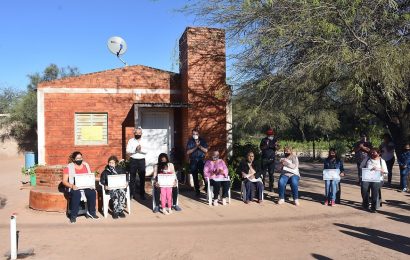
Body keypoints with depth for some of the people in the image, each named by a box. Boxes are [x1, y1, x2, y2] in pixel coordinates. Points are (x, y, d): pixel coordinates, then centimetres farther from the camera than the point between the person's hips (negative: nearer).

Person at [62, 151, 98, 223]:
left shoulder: (86, 165, 12)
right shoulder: (69, 167, 0)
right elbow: (64, 181, -3)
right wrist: (72, 186, -21)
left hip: (86, 187, 3)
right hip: (75, 188, -3)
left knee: (92, 192, -28)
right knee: (76, 194, -36)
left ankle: (91, 212, -12)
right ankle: (73, 215, -25)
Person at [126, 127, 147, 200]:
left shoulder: (144, 141, 8)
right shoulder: (131, 141, 4)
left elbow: (146, 151, -3)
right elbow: (128, 151, -7)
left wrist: (140, 150, -19)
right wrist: (135, 150, -20)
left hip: (142, 160, 2)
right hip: (133, 160, -1)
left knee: (142, 177, 6)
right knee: (132, 178, 1)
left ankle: (142, 194, 16)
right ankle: (133, 194, 9)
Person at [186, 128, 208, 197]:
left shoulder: (202, 140, 3)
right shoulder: (190, 141, 1)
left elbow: (206, 150, -3)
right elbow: (188, 152, -6)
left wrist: (199, 146, -16)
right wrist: (195, 147, -16)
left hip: (201, 160, -1)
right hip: (193, 161, 1)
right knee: (195, 177, 4)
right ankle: (197, 191, 13)